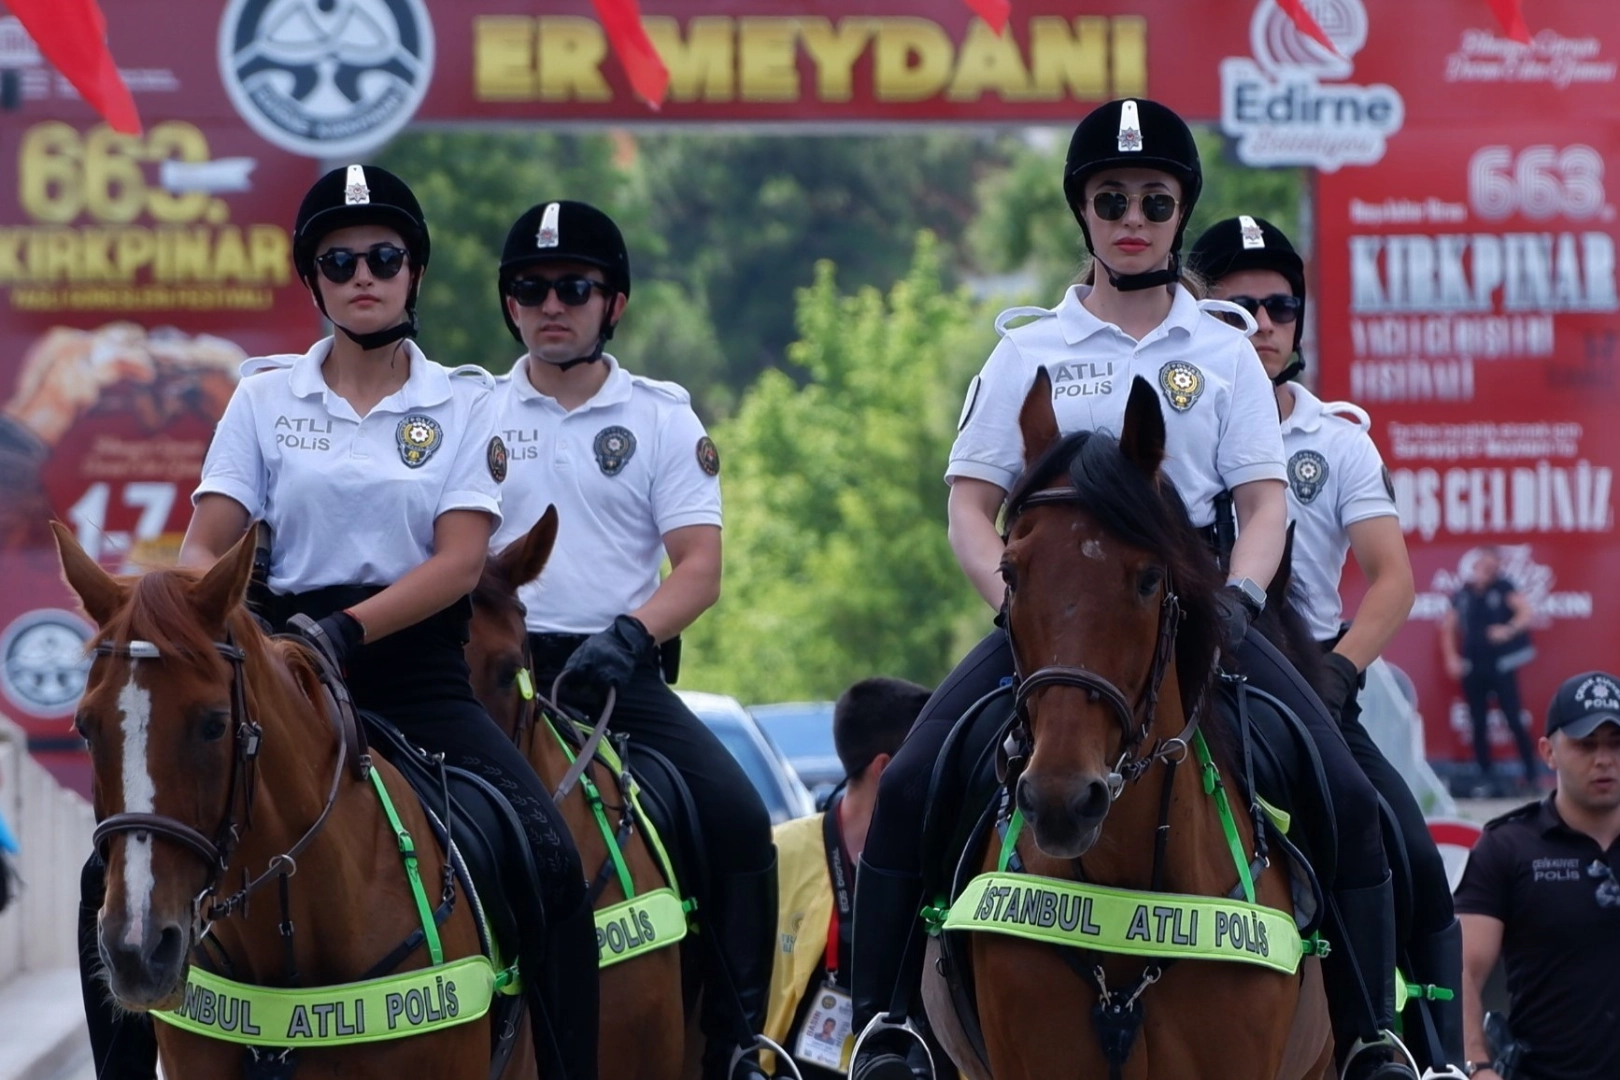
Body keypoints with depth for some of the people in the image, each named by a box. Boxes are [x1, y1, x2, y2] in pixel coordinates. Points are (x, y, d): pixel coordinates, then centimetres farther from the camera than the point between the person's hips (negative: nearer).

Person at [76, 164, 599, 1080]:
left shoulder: (463, 403, 6)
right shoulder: (266, 398, 9)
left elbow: (459, 562, -6)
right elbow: (205, 547, 3)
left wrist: (344, 630, -22)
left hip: (420, 672, -1)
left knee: (553, 862, -24)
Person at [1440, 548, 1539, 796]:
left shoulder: (1502, 589, -3)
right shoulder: (1462, 595, 6)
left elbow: (1527, 612, -12)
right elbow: (1448, 627, 12)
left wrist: (1509, 629, -28)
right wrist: (1451, 657, 1)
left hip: (1501, 666, -3)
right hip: (1472, 669, 3)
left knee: (1514, 720, -6)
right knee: (1479, 725, 4)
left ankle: (1531, 774, 0)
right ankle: (1487, 778, 11)